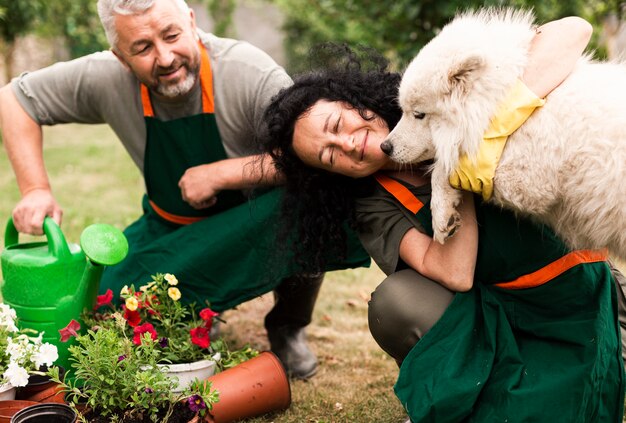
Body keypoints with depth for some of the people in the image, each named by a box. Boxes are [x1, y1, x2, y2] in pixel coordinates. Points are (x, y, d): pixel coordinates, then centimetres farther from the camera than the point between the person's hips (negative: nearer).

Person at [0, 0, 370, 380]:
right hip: (171, 230, 3)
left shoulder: (252, 74, -27)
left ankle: (288, 327, -4)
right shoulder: (105, 78, -18)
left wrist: (219, 174, -32)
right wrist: (35, 189, -15)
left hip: (256, 223, -2)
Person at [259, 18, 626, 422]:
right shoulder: (374, 207, -8)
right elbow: (454, 275, -25)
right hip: (492, 309, 2)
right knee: (396, 302, -27)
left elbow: (572, 30, -23)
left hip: (574, 294, -2)